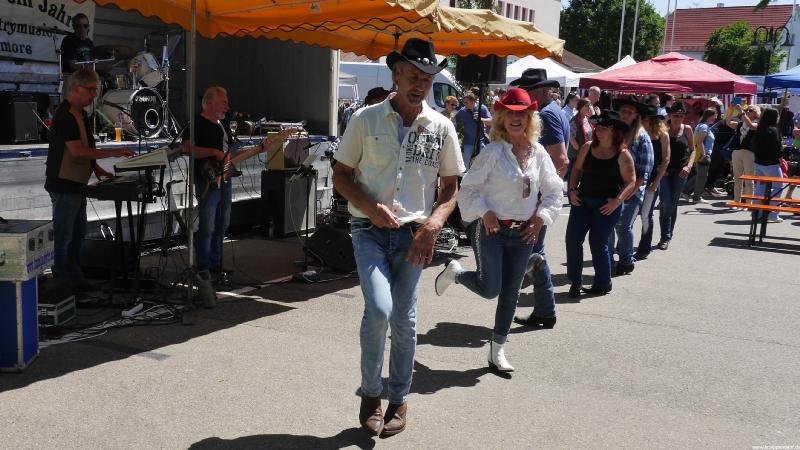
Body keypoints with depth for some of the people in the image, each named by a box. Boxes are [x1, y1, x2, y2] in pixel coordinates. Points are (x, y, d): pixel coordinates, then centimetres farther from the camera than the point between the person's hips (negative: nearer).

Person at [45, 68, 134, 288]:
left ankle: (74, 273, 30)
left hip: (75, 183, 10)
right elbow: (76, 151, -27)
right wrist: (113, 152, -26)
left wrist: (96, 169, 10)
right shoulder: (66, 115, -19)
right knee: (63, 233, -1)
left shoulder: (79, 113, 14)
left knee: (78, 231, 18)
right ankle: (61, 279, 9)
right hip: (63, 184, -10)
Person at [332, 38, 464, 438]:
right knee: (379, 309, -19)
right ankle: (370, 391, 5)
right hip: (370, 231, -2)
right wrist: (370, 208, -12)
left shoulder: (441, 126, 4)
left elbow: (450, 186, 9)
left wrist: (434, 224, -9)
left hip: (413, 235, 2)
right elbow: (341, 174, 4)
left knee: (404, 321, 6)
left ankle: (399, 400, 25)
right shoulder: (366, 119, -1)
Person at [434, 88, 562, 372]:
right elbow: (469, 187, -8)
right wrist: (484, 213, -19)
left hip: (523, 233, 5)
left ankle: (497, 351, 22)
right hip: (491, 229, -5)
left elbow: (553, 191, 12)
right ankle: (455, 272, 24)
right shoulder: (493, 151, -9)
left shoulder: (538, 153, 3)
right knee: (489, 289, -9)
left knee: (511, 293, 9)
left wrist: (540, 217, -1)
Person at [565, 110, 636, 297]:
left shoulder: (622, 155, -6)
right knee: (572, 238, -4)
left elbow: (631, 182, -6)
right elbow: (577, 169, 15)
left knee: (598, 243, -3)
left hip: (607, 205, -4)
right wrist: (572, 189, 2)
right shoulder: (588, 148, 5)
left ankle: (603, 284, 17)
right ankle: (575, 281, 10)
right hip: (583, 200, 4)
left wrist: (617, 201, -18)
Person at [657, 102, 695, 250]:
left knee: (673, 204, 8)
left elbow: (692, 150, 9)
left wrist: (689, 166, -6)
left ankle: (667, 237, 19)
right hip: (664, 170, -2)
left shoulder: (687, 129, 3)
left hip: (680, 171, 2)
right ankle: (665, 238, -2)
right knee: (665, 203, -10)